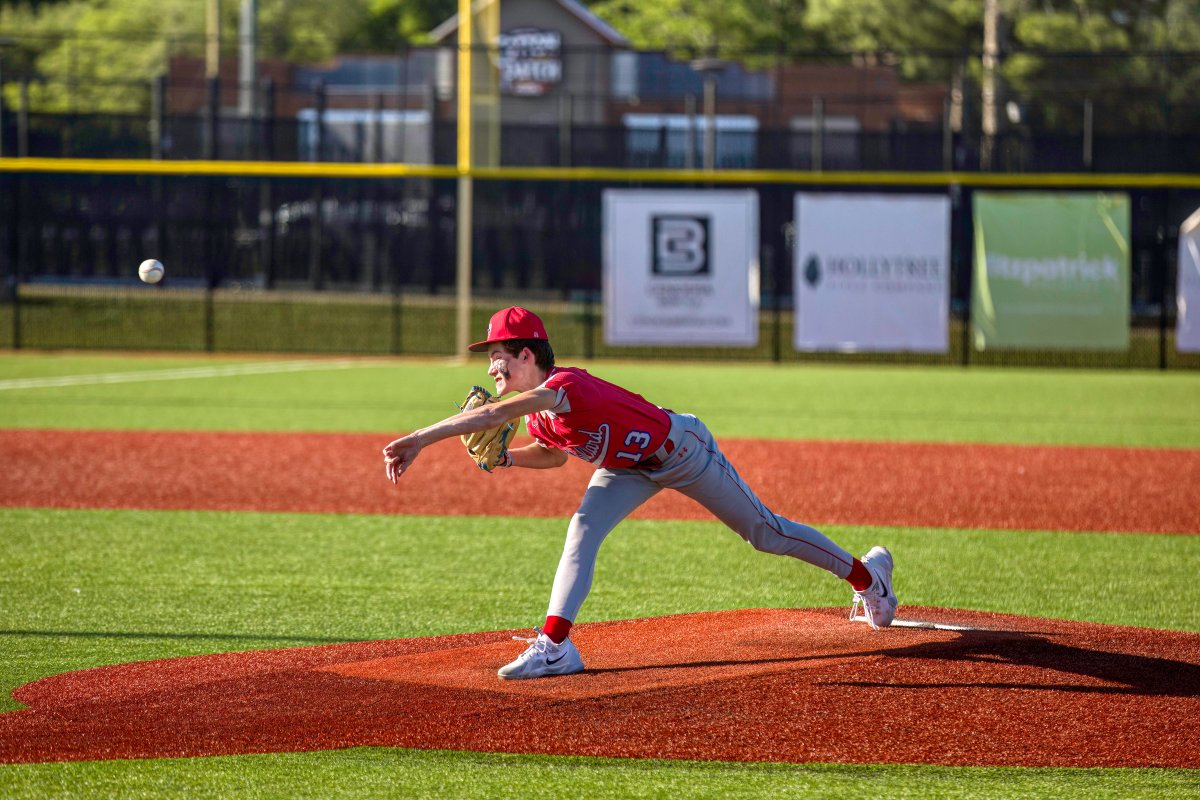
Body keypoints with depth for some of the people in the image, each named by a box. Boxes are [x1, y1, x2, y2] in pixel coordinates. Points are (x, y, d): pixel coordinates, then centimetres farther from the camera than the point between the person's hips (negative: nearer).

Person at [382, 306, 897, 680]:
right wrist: (508, 457, -8)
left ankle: (864, 573, 26)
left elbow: (492, 415, -53)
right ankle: (555, 646, -15)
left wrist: (418, 441, -59)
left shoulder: (565, 388, -39)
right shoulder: (536, 412, -9)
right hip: (631, 467, 7)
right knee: (583, 532, -12)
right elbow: (553, 453, 12)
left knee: (765, 532, 6)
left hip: (681, 450, -7)